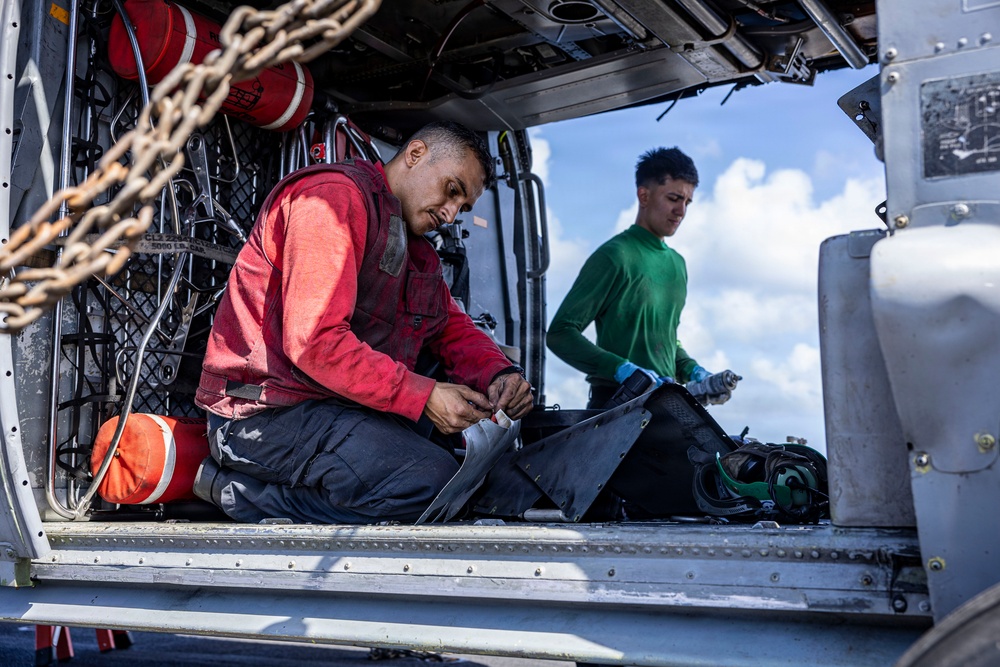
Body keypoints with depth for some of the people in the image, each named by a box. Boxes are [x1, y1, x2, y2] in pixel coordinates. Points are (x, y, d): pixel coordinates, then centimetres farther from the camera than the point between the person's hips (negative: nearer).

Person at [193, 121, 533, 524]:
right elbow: (314, 341, -22)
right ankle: (242, 492, -10)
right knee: (431, 481, -25)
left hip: (338, 408, 10)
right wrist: (422, 395, -23)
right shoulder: (336, 196, -11)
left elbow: (452, 328, 19)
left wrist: (499, 374, -3)